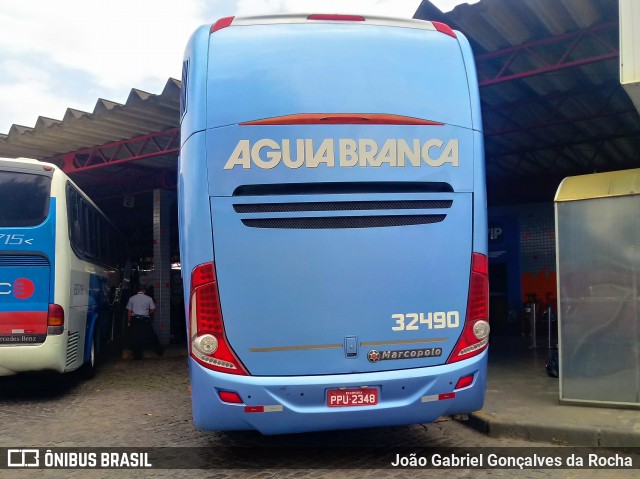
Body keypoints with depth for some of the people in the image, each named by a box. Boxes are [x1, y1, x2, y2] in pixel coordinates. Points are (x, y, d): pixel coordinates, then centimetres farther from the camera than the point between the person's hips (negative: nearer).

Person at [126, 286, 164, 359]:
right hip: (145, 320, 0)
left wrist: (129, 322, 7)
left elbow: (129, 311, 3)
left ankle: (137, 355, 4)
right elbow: (153, 310, 1)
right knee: (152, 336, 10)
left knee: (135, 338, 4)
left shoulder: (132, 298, 4)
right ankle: (159, 350, 19)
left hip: (135, 320, 0)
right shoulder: (149, 298, 2)